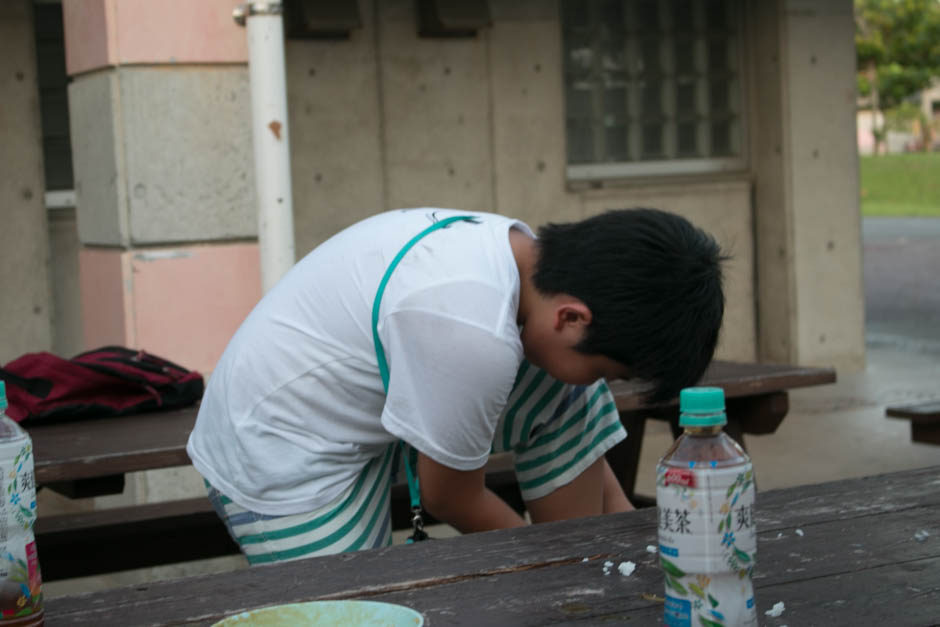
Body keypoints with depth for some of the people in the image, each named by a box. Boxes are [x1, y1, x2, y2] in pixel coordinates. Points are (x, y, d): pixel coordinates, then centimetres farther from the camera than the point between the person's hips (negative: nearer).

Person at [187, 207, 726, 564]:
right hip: (280, 454, -8)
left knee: (568, 398, -1)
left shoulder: (523, 251, -7)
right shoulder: (474, 334, -34)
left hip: (367, 410, 8)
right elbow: (450, 500, -16)